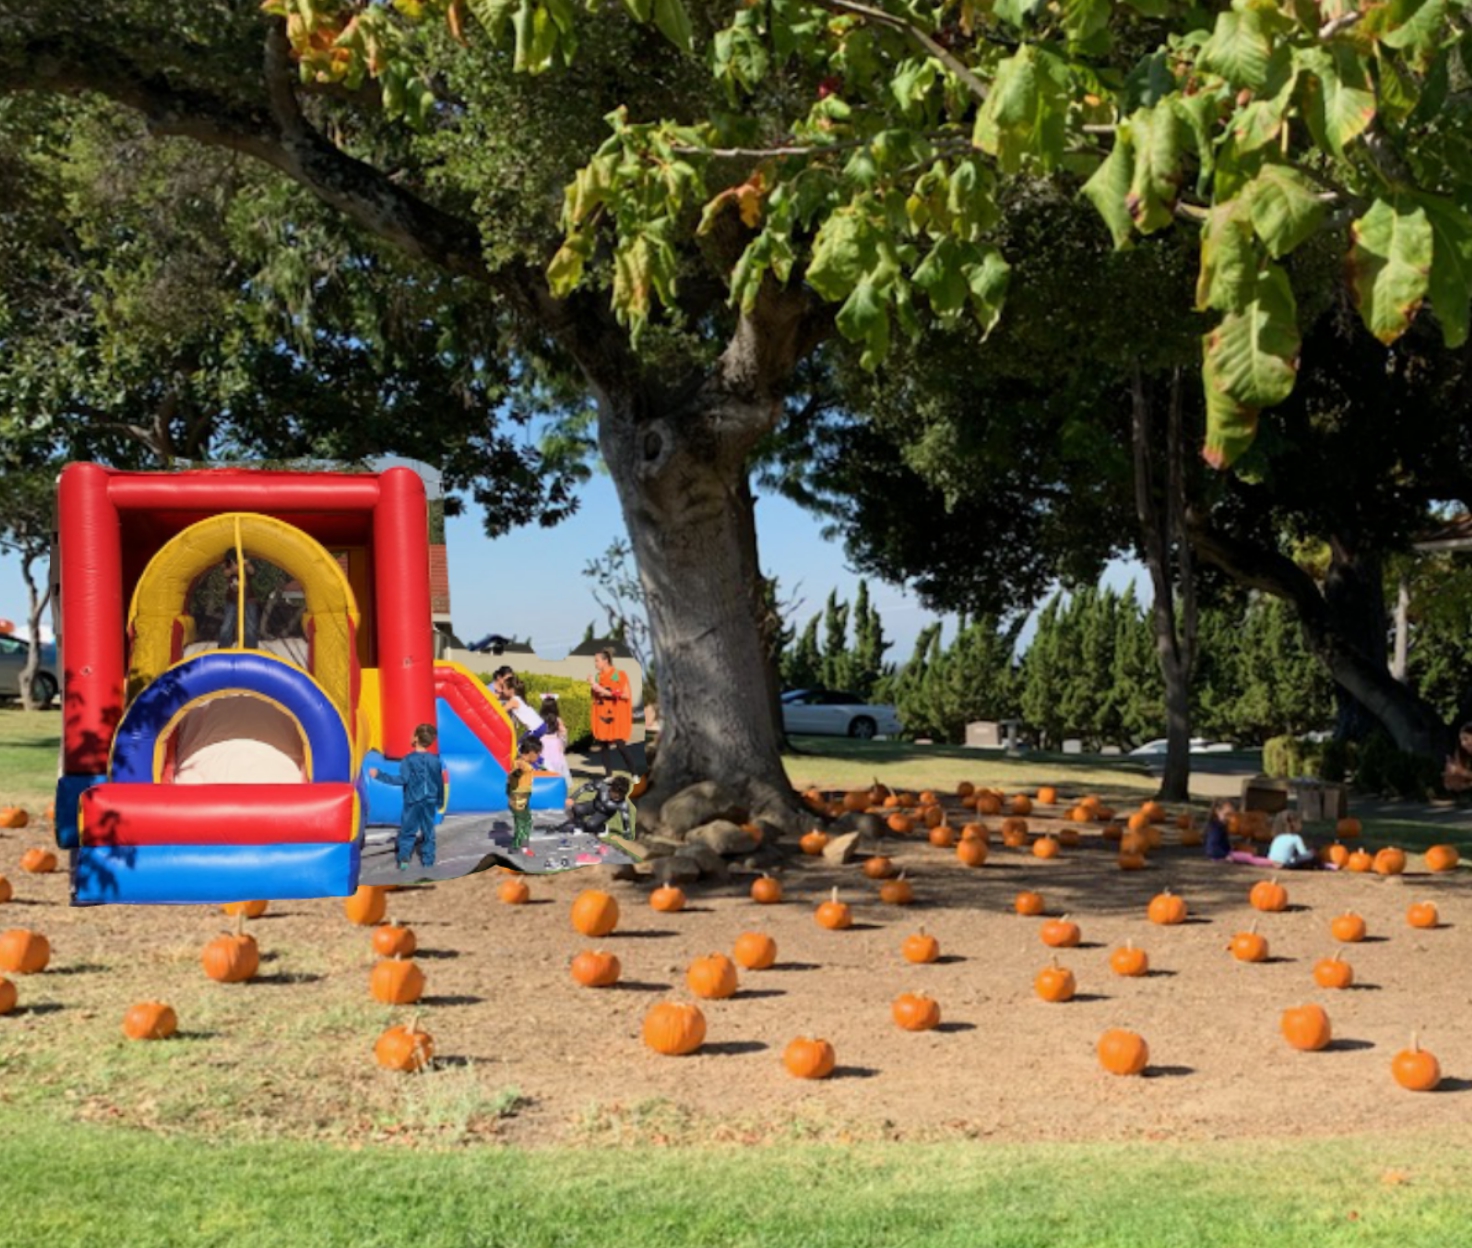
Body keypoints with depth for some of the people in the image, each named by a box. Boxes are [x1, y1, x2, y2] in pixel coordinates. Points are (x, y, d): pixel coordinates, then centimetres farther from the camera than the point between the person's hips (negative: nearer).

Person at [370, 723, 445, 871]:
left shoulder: (408, 759, -14)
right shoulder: (435, 760, -1)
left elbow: (402, 779, -21)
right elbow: (440, 782, 7)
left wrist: (380, 775, -18)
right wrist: (440, 801, 21)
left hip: (412, 801, -3)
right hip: (430, 802, 3)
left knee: (407, 831, 6)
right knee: (428, 831, 11)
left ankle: (403, 858, -8)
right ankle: (428, 861, 14)